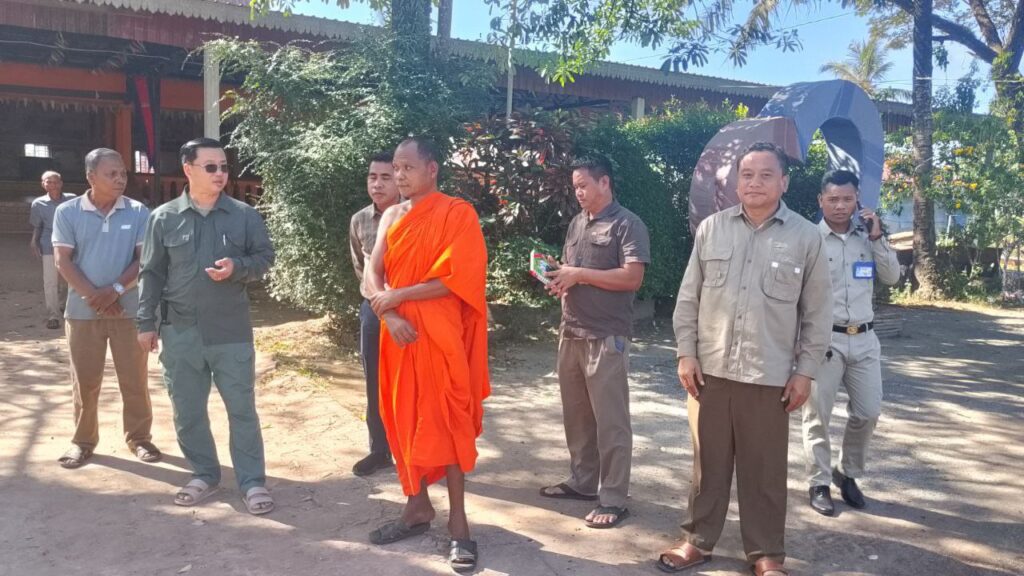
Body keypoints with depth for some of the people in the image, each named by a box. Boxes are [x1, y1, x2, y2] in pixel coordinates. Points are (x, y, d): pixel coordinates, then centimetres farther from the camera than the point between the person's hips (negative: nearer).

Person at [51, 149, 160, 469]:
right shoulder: (67, 212, -1)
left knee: (135, 378, 5)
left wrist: (115, 290, -15)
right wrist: (95, 296, -13)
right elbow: (63, 261, -4)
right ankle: (83, 441, 22)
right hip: (83, 309, 0)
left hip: (129, 308, 0)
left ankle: (139, 438, 19)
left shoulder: (138, 212, -2)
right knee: (85, 380, 8)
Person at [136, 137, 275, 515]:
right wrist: (147, 322, 4)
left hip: (232, 331, -1)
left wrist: (237, 268, -17)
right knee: (187, 411, 11)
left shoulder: (245, 215, -1)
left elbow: (265, 257, 4)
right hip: (180, 331, 2)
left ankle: (253, 481, 12)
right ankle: (204, 474, 28)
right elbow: (152, 274, 5)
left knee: (242, 408, 3)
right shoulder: (164, 218, 2)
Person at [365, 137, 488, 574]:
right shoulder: (391, 217, 11)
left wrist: (397, 296, -12)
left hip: (439, 335, -6)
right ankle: (418, 507, 25)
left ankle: (457, 520, 8)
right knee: (404, 418, 11)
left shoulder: (457, 214, -8)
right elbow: (373, 273, 5)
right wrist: (388, 314, -13)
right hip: (398, 332, 6)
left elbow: (457, 280, -15)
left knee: (445, 420, -1)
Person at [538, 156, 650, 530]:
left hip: (607, 338, -7)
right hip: (571, 333, 8)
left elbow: (632, 277, -17)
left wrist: (579, 275, -16)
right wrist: (557, 279, 0)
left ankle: (613, 499, 6)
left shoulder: (627, 225, -7)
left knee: (610, 420, -1)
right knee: (576, 414, 15)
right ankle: (581, 481, 29)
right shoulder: (576, 224, 16)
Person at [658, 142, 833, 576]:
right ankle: (698, 540, 27)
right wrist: (686, 354, 1)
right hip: (710, 369, 2)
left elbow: (817, 313, 2)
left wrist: (805, 371, -2)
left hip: (770, 375, -1)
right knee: (708, 460, 12)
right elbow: (689, 297, 6)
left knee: (765, 468, 9)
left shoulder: (806, 237, -1)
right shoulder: (711, 228, 3)